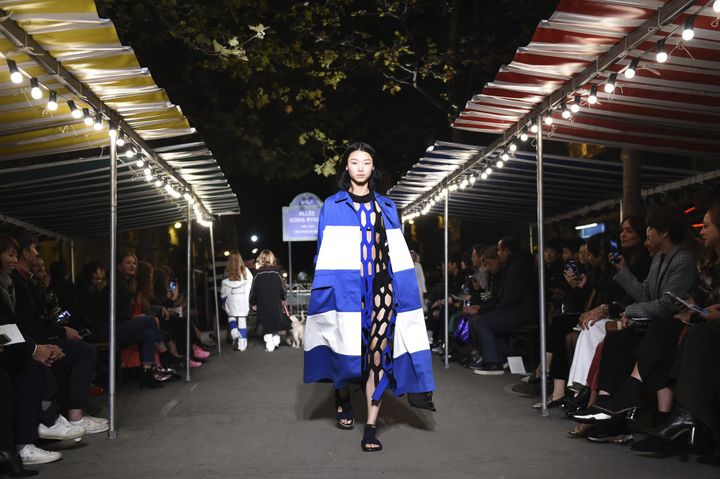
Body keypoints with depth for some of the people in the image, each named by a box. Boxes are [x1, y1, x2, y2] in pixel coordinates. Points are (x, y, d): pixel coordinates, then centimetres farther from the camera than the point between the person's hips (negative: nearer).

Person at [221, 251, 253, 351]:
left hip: (231, 300, -1)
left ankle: (235, 335, -7)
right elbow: (252, 285, 2)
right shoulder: (246, 271, -2)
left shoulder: (227, 273, -3)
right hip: (244, 300, 1)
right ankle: (242, 344, 5)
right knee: (242, 320, 5)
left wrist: (223, 302, 14)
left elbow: (224, 290, 2)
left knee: (231, 318, 16)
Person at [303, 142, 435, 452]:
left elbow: (399, 255, 11)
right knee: (348, 349, -2)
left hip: (380, 290, 2)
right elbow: (325, 254, 2)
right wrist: (325, 292, -6)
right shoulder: (332, 206, 7)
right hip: (346, 289, -1)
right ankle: (342, 397, 32)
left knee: (379, 351, -6)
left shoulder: (386, 207, 13)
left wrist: (405, 292, 4)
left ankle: (371, 427, -1)